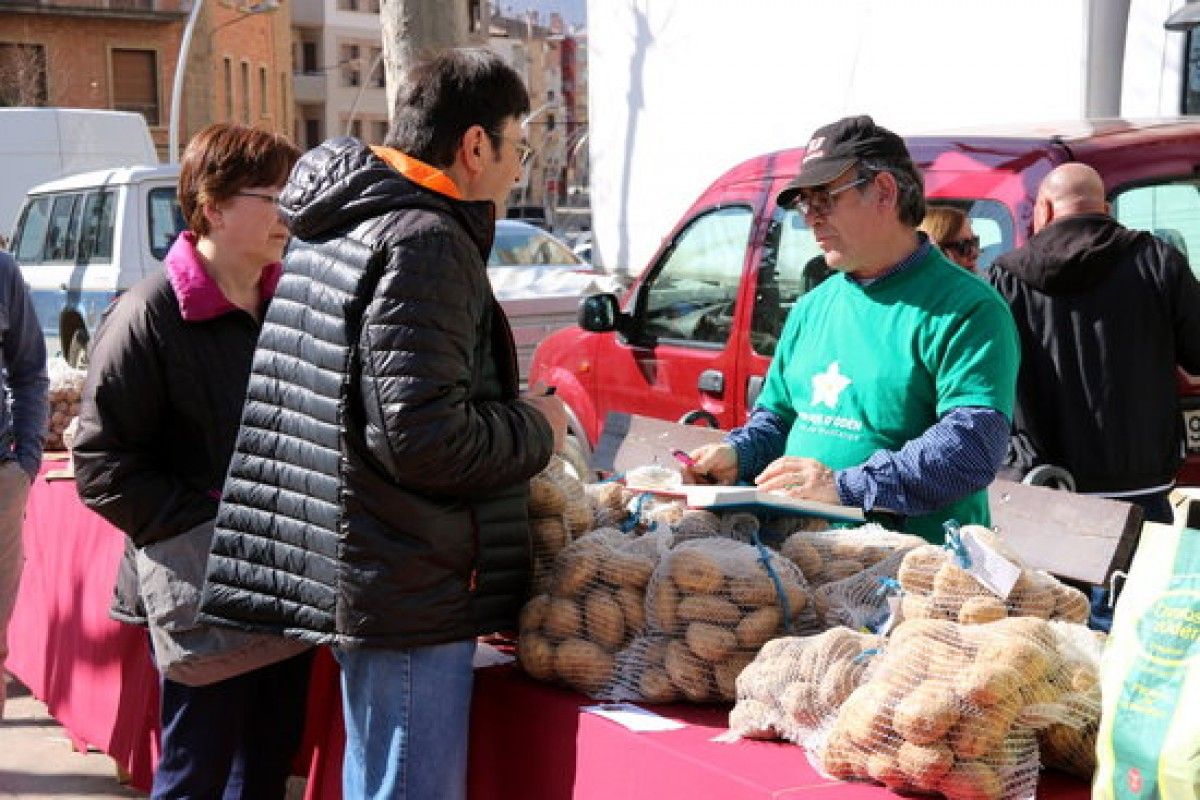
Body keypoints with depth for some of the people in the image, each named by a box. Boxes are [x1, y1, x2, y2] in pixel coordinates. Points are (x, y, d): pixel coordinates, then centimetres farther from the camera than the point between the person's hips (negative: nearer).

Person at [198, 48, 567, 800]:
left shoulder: (334, 231, 14)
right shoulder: (425, 241, -17)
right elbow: (424, 440, -24)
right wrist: (535, 429, -7)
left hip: (353, 573, 10)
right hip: (412, 595, -10)